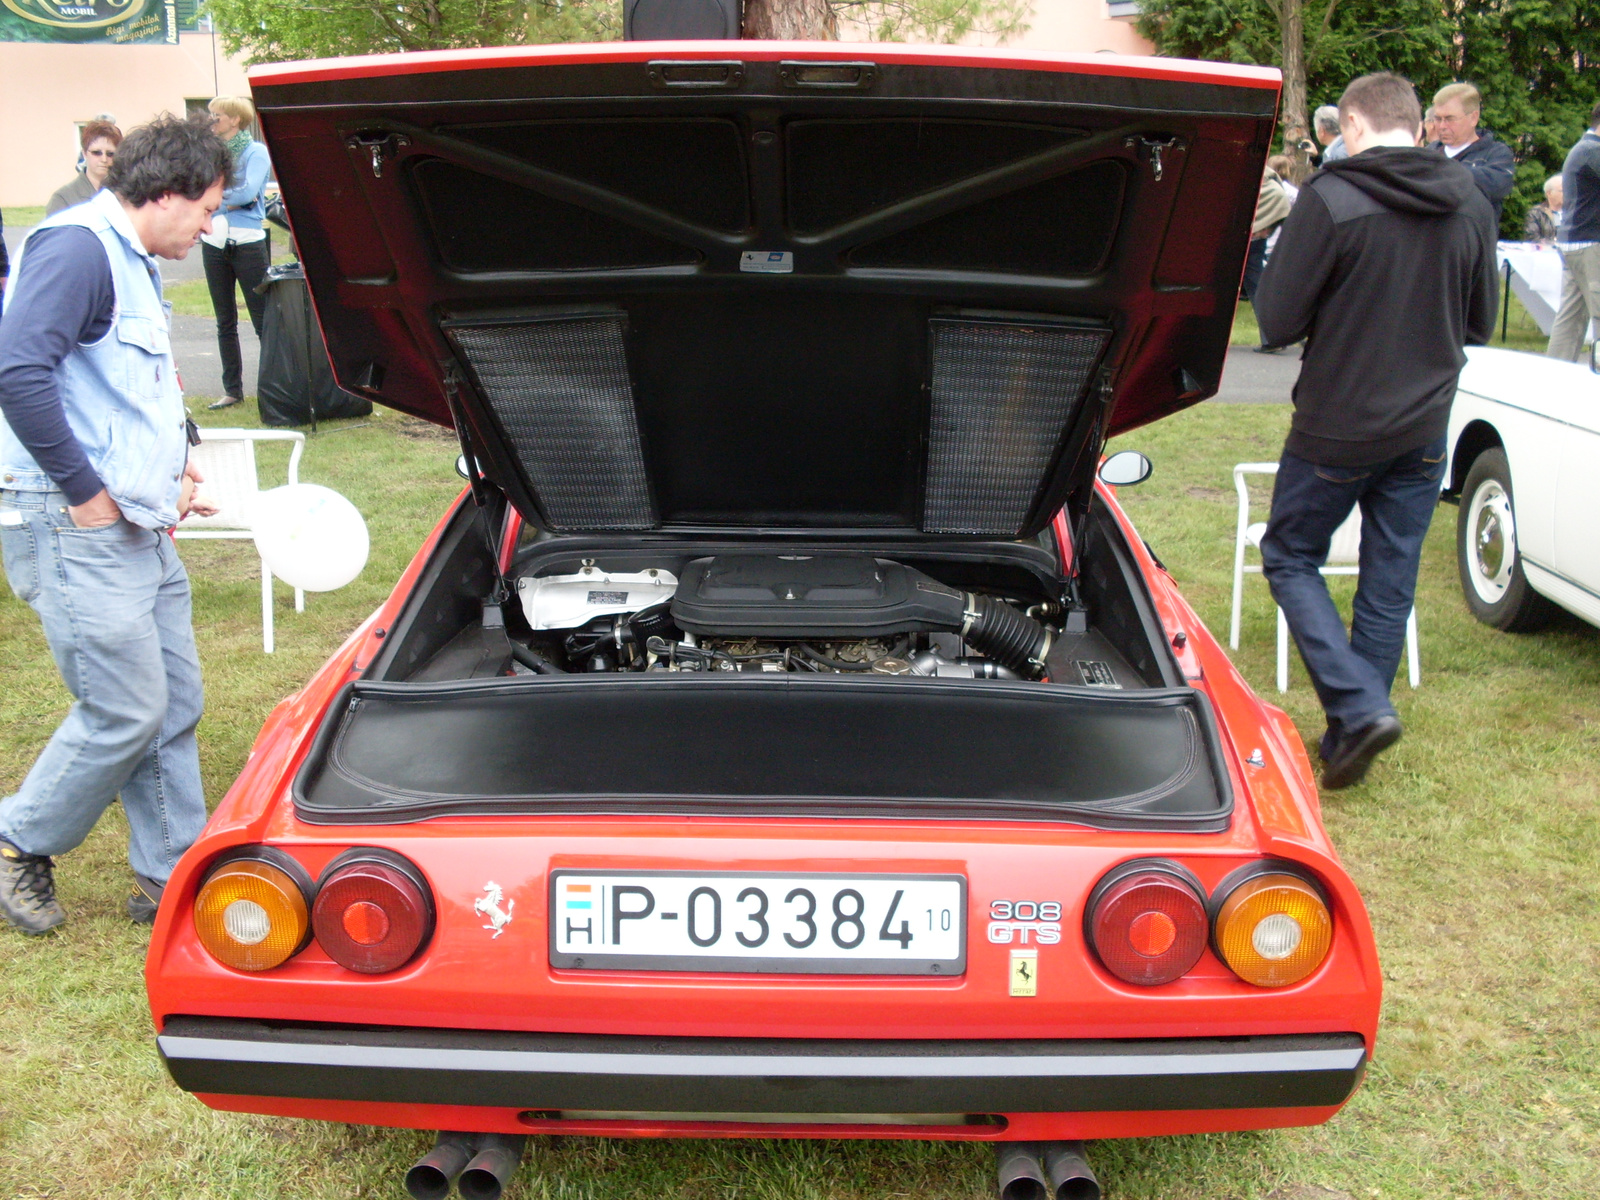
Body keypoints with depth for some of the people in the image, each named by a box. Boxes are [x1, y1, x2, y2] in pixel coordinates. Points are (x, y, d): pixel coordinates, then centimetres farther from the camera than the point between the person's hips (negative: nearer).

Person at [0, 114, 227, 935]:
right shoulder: (77, 248, -14)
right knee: (127, 712, -6)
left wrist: (169, 471, 14)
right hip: (76, 528, -10)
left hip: (139, 527, 10)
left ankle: (173, 876, 21)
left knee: (175, 705, 11)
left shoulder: (134, 266, 18)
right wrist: (87, 490, -20)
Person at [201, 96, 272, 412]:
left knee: (263, 319, -5)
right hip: (214, 244, 6)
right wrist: (231, 199, -10)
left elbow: (249, 192, -16)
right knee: (225, 323, 9)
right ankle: (232, 389, 15)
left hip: (248, 242, -5)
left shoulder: (256, 152, -1)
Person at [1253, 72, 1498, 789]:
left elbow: (1276, 321, -14)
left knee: (1290, 557, 12)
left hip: (1337, 426, -5)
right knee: (1391, 581, 13)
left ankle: (1359, 707, -3)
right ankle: (1353, 732, 23)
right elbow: (1480, 324, 12)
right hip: (1424, 427, 5)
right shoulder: (1471, 205, 2)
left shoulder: (1331, 199, -16)